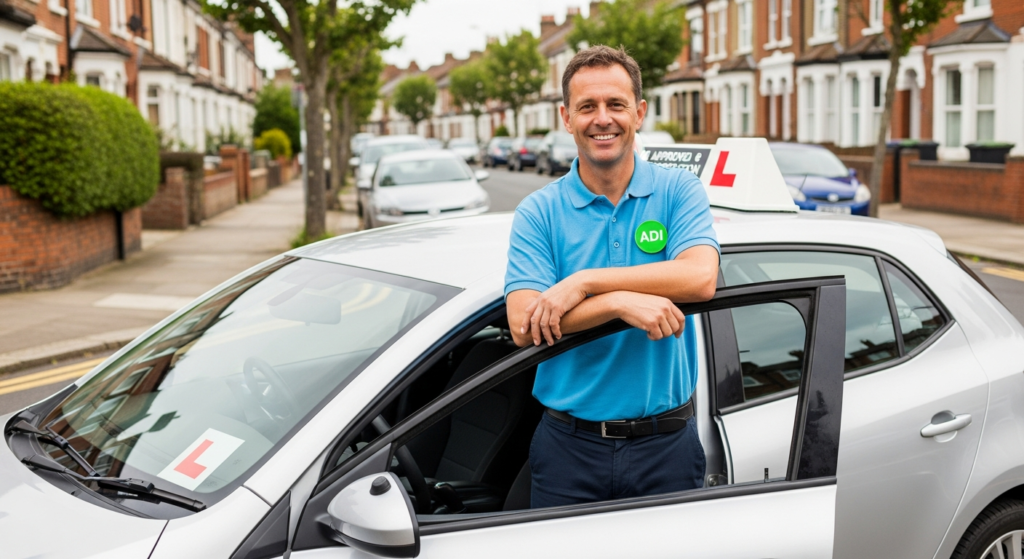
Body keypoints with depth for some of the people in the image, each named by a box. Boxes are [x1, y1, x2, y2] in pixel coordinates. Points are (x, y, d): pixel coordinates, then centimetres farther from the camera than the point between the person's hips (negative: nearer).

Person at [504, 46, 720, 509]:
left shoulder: (679, 192, 1)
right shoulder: (539, 213, -1)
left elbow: (700, 278, -18)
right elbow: (524, 327, -13)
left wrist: (584, 283, -20)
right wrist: (621, 302, -25)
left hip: (666, 441, 0)